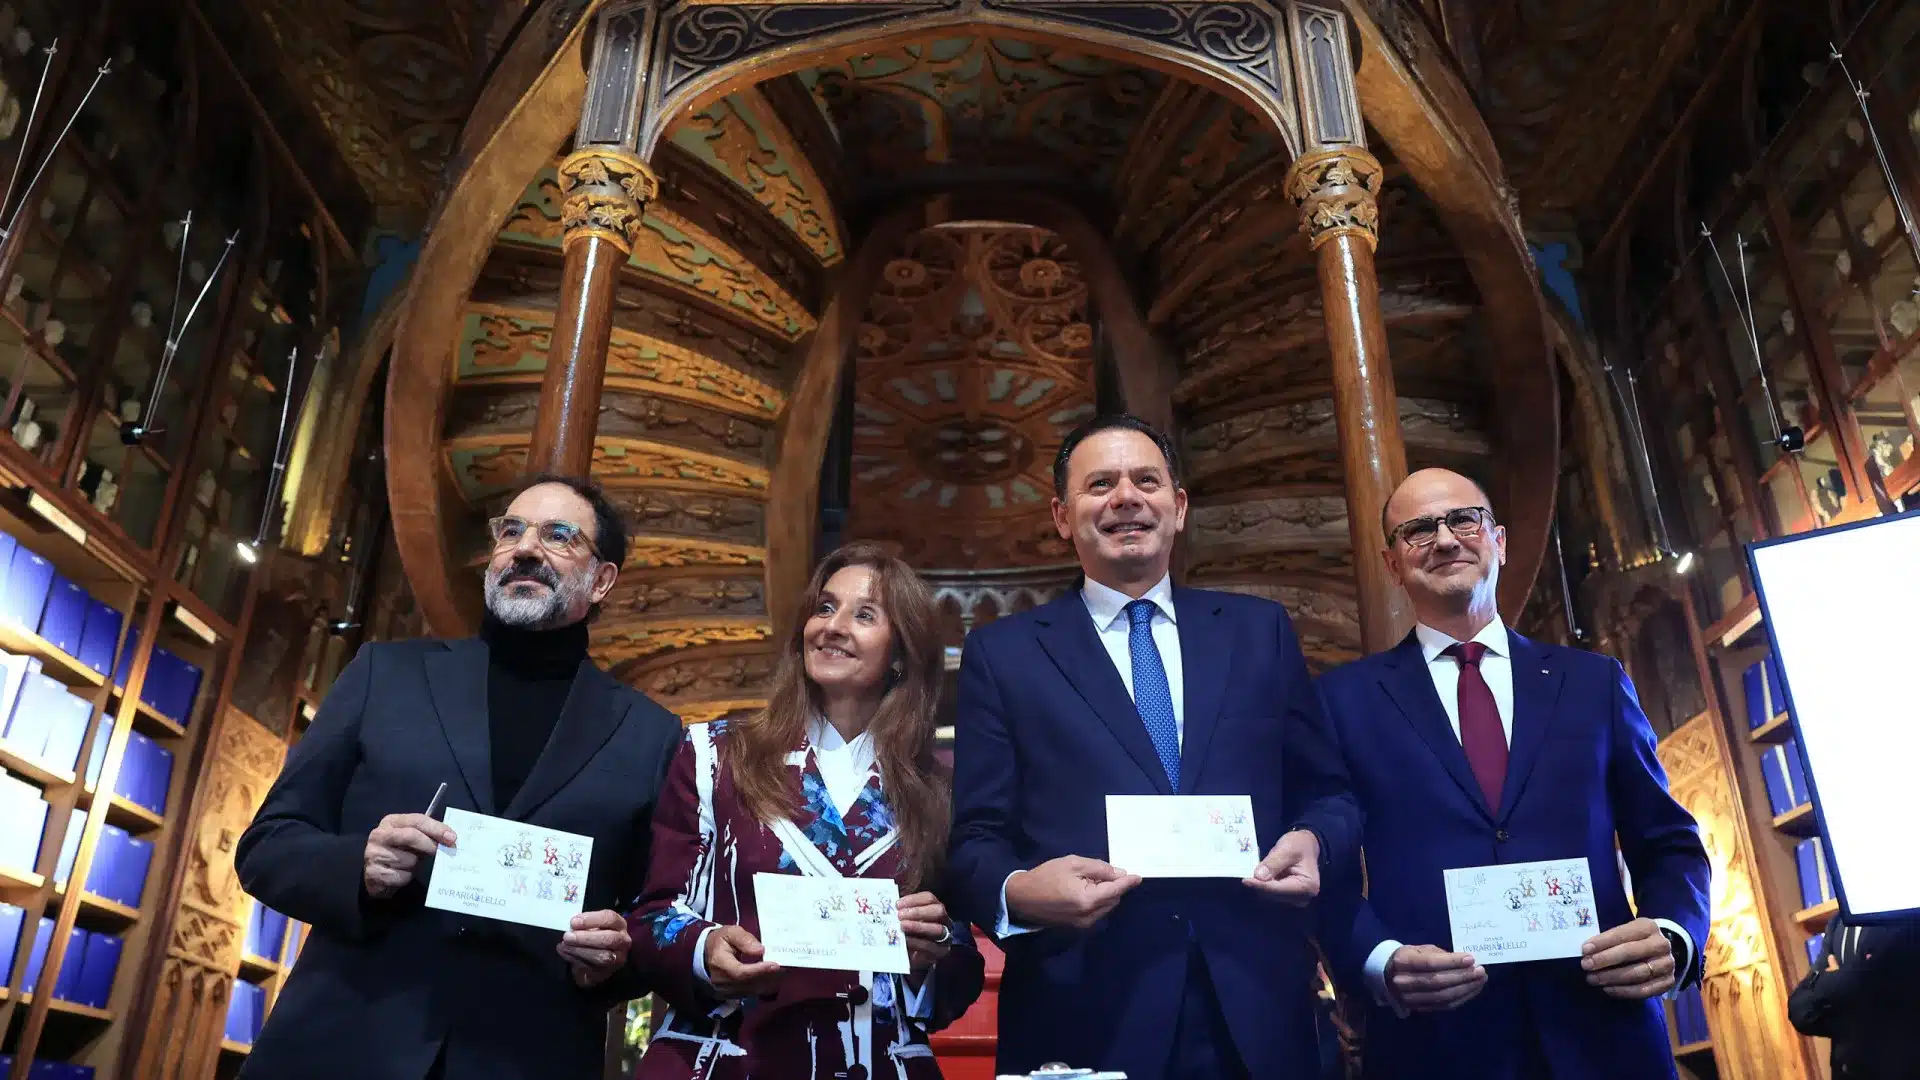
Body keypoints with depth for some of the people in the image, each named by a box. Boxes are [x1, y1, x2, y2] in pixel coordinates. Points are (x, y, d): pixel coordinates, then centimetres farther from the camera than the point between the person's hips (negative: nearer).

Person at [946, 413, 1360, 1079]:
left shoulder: (1260, 630, 10)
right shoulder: (1002, 653, 4)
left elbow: (1327, 794, 12)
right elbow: (974, 839, 0)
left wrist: (1311, 842, -10)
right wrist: (1017, 891, -21)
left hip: (1257, 1011, 2)